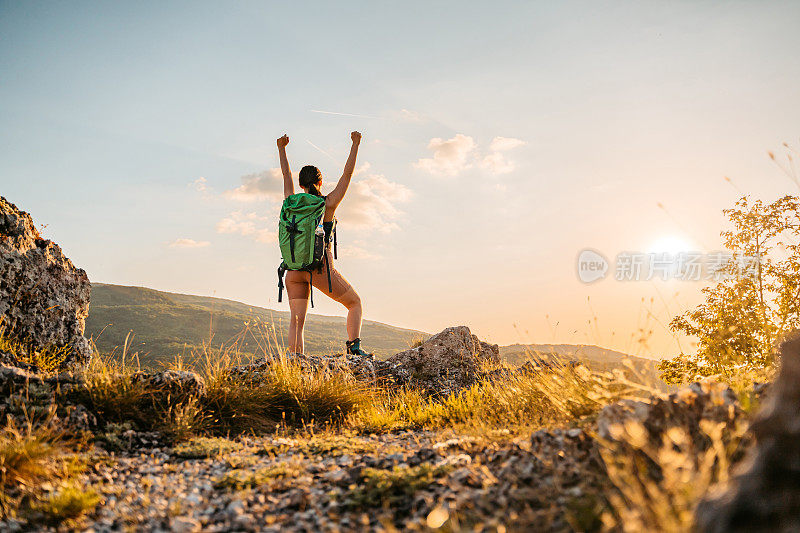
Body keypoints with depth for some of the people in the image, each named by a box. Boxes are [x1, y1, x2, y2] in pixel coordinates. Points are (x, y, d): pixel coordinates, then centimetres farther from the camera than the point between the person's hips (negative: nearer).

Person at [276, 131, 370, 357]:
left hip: (295, 269, 3)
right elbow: (348, 174, -1)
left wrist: (281, 149, 34)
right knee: (355, 303, 13)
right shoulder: (328, 204, -6)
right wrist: (355, 145, 6)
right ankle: (354, 345, -7)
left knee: (296, 319, 5)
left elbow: (286, 176, 19)